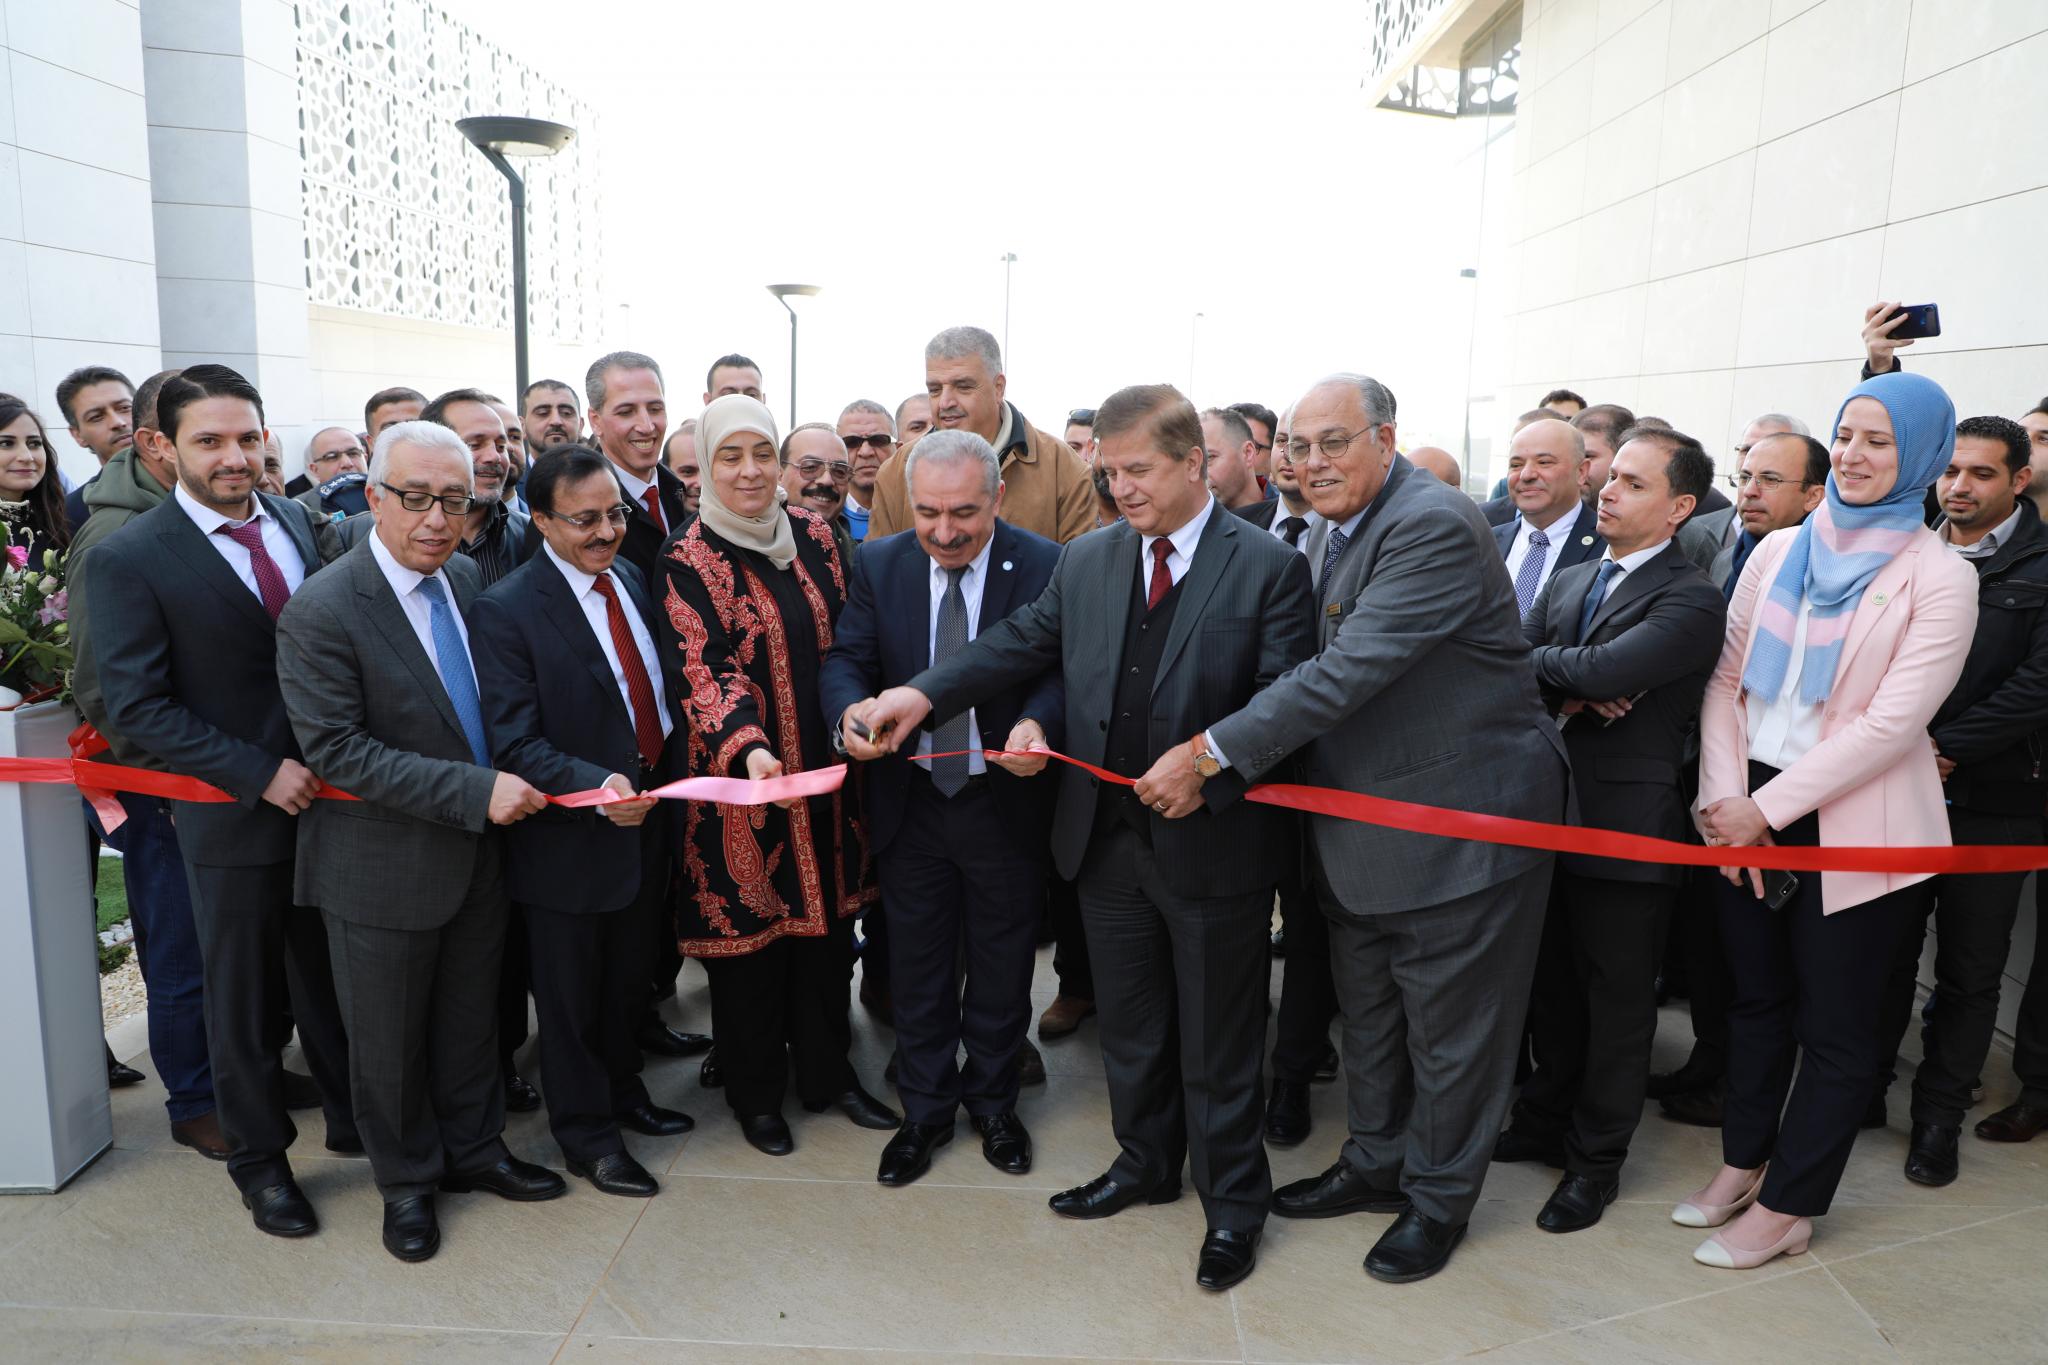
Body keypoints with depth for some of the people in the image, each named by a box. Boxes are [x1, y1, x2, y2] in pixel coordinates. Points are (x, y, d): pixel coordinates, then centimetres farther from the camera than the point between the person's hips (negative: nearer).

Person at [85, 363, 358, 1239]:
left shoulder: (295, 521, 2)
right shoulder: (127, 559, -13)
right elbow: (137, 708, -14)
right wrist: (261, 773, -20)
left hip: (330, 795, 4)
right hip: (233, 815, -4)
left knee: (333, 978, 19)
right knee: (243, 1000, 13)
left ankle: (354, 1117, 39)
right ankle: (259, 1159, 32)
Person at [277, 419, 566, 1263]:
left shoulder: (467, 578, 1)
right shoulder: (322, 611, -20)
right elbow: (336, 751, -23)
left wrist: (508, 778, 0)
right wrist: (474, 791, -27)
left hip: (478, 849, 6)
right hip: (383, 865, -5)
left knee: (470, 1017, 20)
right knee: (389, 1036, 13)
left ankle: (473, 1149, 40)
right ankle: (407, 1180, 34)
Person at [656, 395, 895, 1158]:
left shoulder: (812, 536, 5)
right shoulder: (687, 563, -10)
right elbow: (703, 672, -20)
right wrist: (748, 748, -35)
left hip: (822, 772, 5)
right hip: (739, 777, -4)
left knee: (826, 920, 13)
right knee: (749, 928, 6)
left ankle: (827, 1070, 32)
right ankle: (755, 1091, 26)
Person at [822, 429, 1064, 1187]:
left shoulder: (1045, 566, -11)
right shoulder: (879, 564, -2)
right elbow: (846, 658, -5)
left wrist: (1037, 722, -36)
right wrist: (850, 711, -28)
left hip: (1005, 804, -2)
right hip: (910, 803, 2)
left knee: (1002, 970, 16)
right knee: (917, 969, 15)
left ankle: (993, 1103, 39)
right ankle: (925, 1109, 36)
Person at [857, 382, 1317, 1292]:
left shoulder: (1268, 566, -8)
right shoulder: (1085, 561, 6)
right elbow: (1020, 644, 6)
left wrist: (1209, 763, -24)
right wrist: (925, 694, -8)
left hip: (1214, 842, -4)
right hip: (1108, 836, 5)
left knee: (1218, 1038, 10)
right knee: (1129, 1024, 20)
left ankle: (1233, 1203, 31)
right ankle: (1146, 1164, 42)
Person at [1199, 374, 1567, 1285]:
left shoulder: (1436, 526, -23)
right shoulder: (1329, 534, 7)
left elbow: (1352, 668, -30)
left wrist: (1217, 751, -30)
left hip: (1458, 821, -8)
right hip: (1362, 822, 9)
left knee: (1448, 1026, 9)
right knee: (1368, 1011, 22)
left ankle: (1440, 1199, 30)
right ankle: (1376, 1164, 42)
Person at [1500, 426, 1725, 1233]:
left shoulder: (1691, 602, -13)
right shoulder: (1569, 582, 10)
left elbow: (1602, 669, -28)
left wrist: (1539, 663, -9)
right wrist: (1571, 692, -17)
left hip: (1629, 830, -6)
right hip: (1552, 813, 7)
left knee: (1617, 1004, 10)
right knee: (1553, 986, 20)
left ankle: (1596, 1159, 27)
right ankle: (1547, 1121, 39)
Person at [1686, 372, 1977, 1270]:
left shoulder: (1938, 578, -7)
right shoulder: (1781, 551, 6)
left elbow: (1893, 721, -15)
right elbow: (1727, 676, 4)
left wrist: (1768, 807, -17)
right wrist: (1726, 796, -8)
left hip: (1853, 824, -4)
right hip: (1751, 813, 5)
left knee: (1834, 1023, 9)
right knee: (1758, 998, 17)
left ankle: (1787, 1205, 23)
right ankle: (1743, 1162, 34)